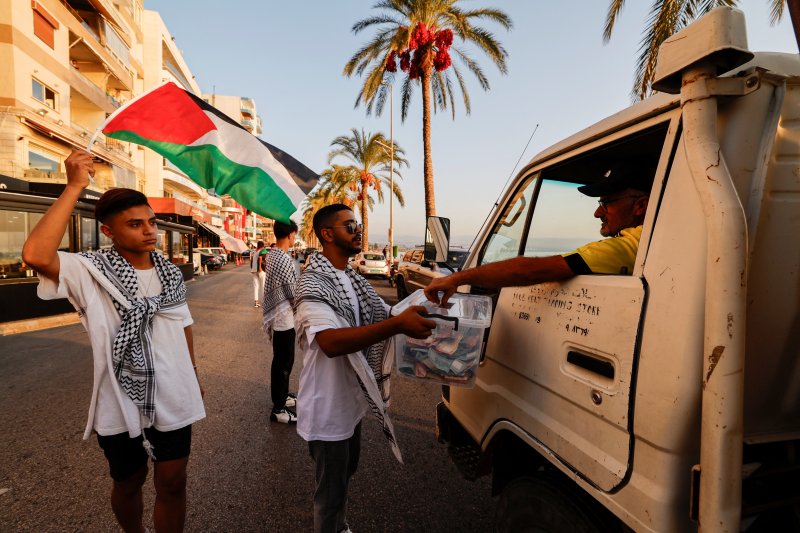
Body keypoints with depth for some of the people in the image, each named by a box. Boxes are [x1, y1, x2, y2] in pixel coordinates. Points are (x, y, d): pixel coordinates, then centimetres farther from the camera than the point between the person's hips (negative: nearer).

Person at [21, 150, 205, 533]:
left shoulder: (170, 273, 2)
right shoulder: (91, 272, -13)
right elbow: (36, 255, -33)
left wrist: (194, 374, 17)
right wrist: (75, 186, -29)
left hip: (173, 399, 3)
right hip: (121, 403, -2)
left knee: (172, 485, 11)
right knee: (128, 483, 20)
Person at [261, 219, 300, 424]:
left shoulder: (270, 255, 7)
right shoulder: (284, 259, -23)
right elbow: (293, 295, -19)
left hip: (275, 316, 9)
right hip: (284, 318, -9)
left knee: (282, 360, 21)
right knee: (283, 362, 1)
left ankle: (283, 396, 36)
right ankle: (278, 409, 12)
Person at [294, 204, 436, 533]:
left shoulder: (352, 278, 7)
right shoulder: (313, 284, -23)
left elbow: (385, 313, 7)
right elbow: (331, 341, -38)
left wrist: (418, 314, -13)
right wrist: (398, 325, -46)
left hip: (352, 399, 9)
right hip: (328, 407, -9)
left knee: (346, 473, 28)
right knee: (330, 490, 10)